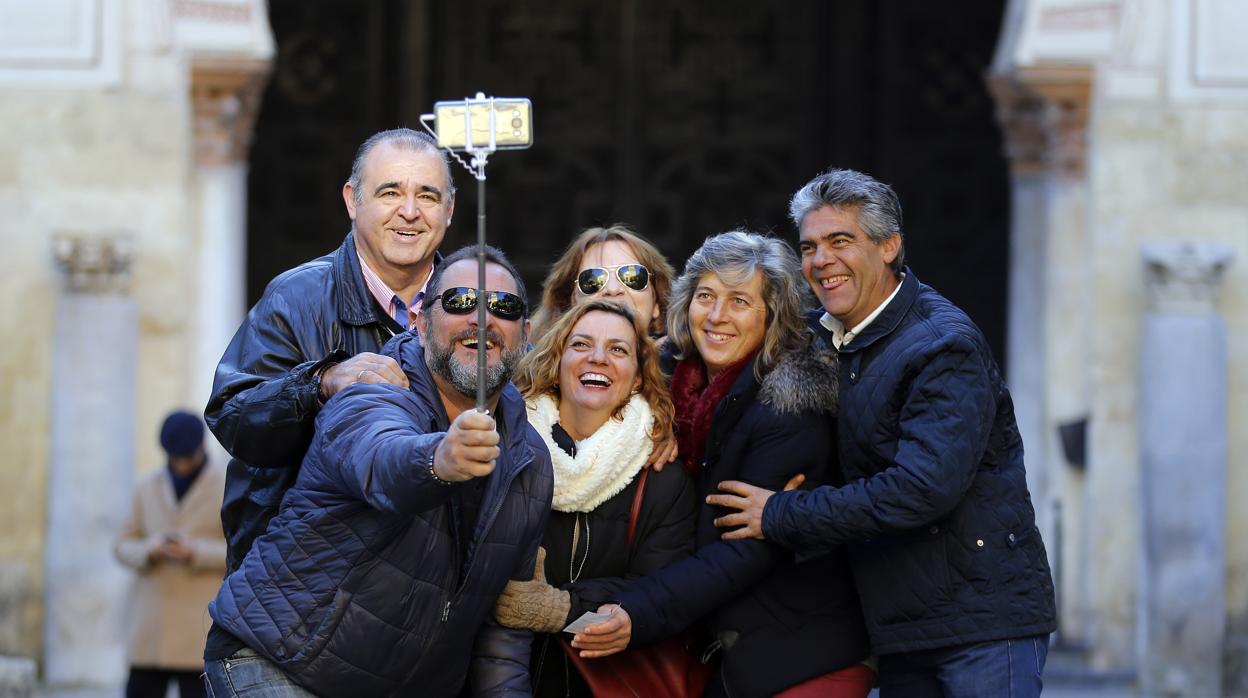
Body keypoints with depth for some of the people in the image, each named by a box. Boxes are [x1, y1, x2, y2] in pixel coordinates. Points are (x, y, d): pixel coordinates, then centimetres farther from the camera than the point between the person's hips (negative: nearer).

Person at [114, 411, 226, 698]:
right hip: (152, 628, 4)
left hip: (202, 628, -4)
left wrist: (195, 552, -17)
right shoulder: (147, 488, 10)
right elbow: (125, 547, 12)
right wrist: (149, 550, -11)